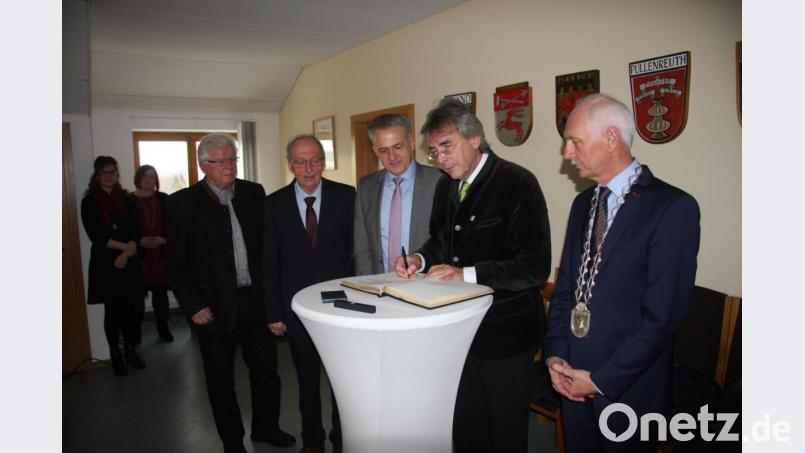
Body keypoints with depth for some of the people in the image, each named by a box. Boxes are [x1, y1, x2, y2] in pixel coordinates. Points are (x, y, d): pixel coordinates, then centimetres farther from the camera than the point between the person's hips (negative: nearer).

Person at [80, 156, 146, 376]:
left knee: (129, 308, 6)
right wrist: (126, 247, -10)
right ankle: (116, 356, 15)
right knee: (112, 310, 4)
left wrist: (126, 254, -10)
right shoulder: (89, 202, 0)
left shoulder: (126, 199, 7)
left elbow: (135, 230, 4)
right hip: (105, 263, -2)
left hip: (128, 262, 2)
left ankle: (131, 351, 18)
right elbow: (96, 236, -7)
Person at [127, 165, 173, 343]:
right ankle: (136, 331, 16)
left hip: (161, 253, 2)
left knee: (160, 292, 8)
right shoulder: (128, 201, 0)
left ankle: (163, 328, 19)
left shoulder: (164, 199, 5)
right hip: (138, 255, -1)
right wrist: (139, 242, -14)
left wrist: (164, 239, -11)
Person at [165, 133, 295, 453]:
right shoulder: (182, 203, -6)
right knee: (220, 378, 13)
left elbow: (267, 243, 6)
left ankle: (266, 427, 36)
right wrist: (193, 306, -9)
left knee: (266, 367, 14)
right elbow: (176, 263, -6)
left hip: (255, 298, 3)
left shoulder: (253, 193, 4)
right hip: (214, 306, -3)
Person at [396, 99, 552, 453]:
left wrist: (467, 274, -26)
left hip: (505, 332, -6)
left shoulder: (518, 183, -17)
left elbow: (535, 268, -21)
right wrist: (421, 259, -2)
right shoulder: (445, 187, 5)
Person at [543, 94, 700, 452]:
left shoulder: (673, 207, -15)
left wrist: (602, 379, -14)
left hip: (628, 386, -5)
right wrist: (555, 354, -1)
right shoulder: (583, 203, 7)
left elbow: (663, 315, -18)